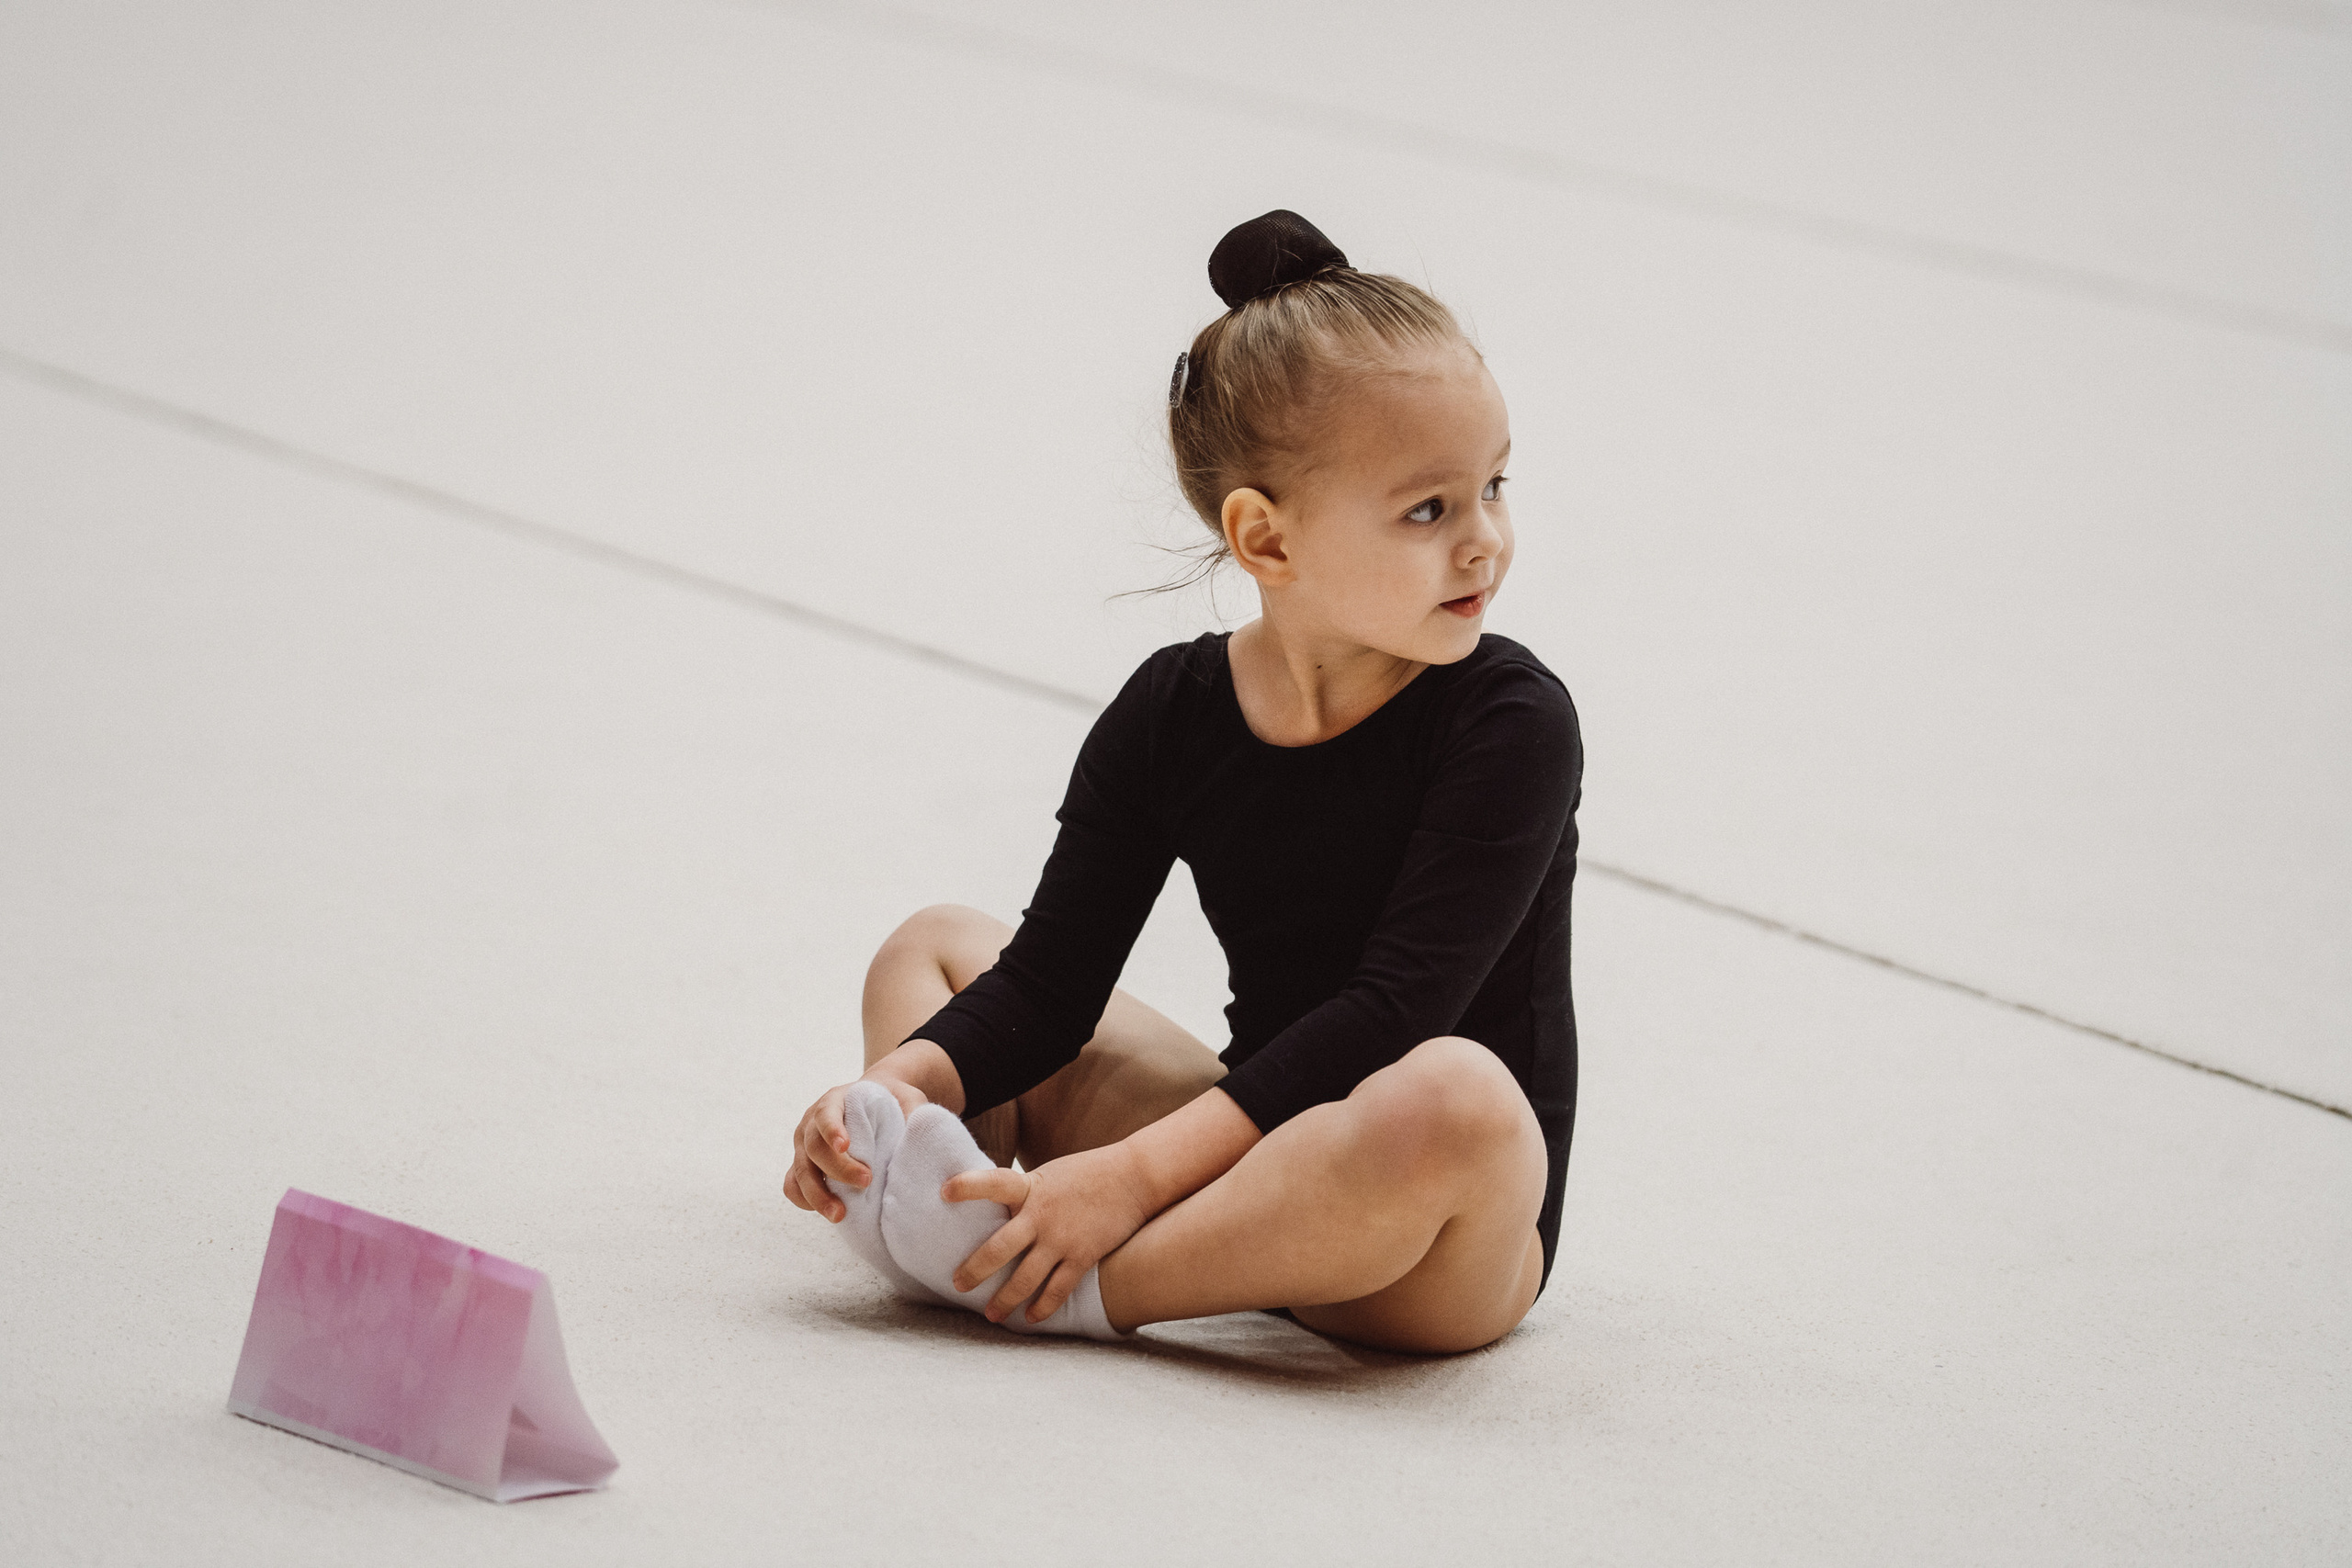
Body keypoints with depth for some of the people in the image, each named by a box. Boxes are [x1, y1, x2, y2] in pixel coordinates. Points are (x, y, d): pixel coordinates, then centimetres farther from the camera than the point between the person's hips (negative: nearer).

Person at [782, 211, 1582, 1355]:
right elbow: (1051, 983, 1)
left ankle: (1088, 1292, -30)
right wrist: (901, 1082, -21)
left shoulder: (1511, 724, -15)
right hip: (1260, 1150, 6)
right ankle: (942, 1195, -23)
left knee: (1456, 1094, -41)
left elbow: (1393, 1011, -23)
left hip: (1457, 1238, -6)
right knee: (937, 946, 10)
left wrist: (1136, 1172, -31)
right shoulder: (1171, 714, 0)